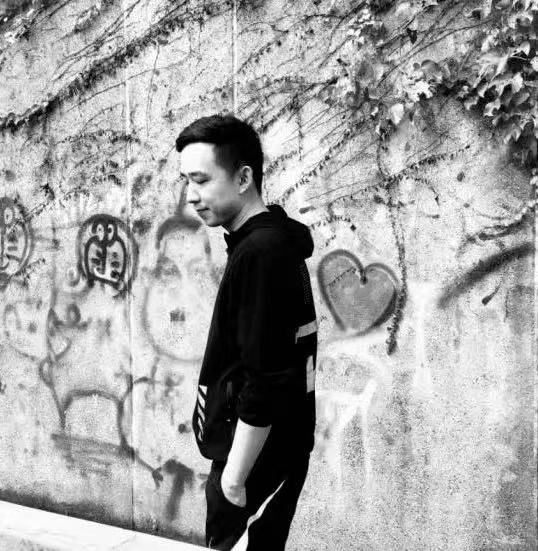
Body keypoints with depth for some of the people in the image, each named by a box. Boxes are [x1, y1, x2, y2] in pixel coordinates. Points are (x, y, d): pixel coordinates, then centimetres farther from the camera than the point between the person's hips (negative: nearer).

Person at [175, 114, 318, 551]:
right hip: (265, 453, 9)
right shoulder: (273, 242, 9)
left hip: (257, 459, -9)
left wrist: (235, 476, -17)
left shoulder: (261, 252, -21)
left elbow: (265, 384, -24)